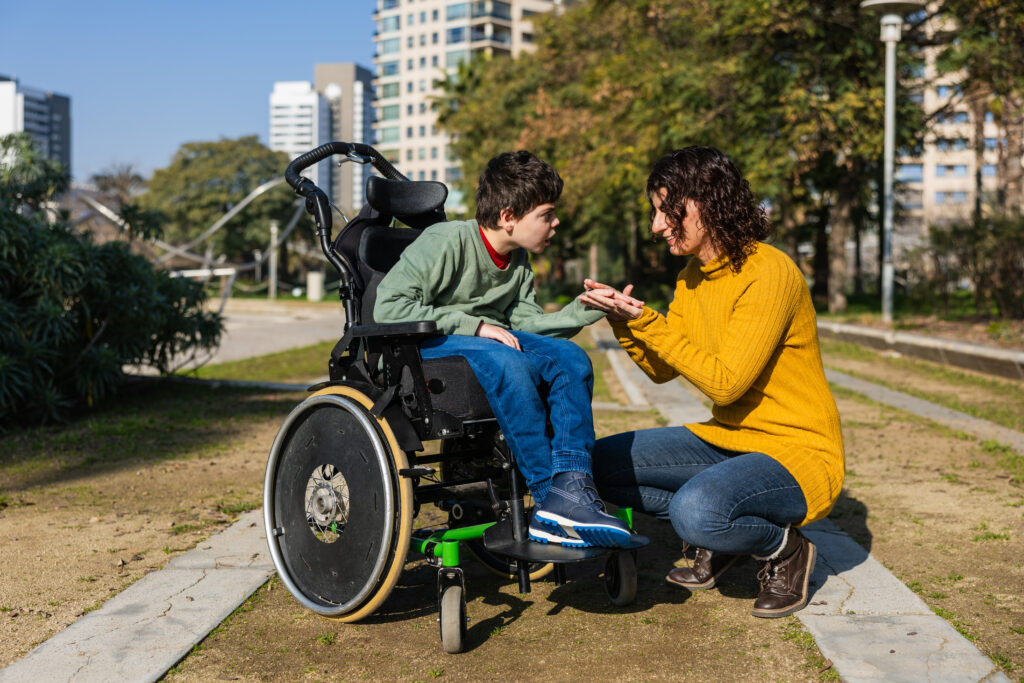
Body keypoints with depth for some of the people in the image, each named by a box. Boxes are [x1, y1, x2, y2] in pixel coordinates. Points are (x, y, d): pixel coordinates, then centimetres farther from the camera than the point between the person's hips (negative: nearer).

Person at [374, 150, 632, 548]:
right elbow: (388, 308, -21)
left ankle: (570, 486, -28)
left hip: (483, 338, 7)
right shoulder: (447, 242, -15)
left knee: (569, 357, -19)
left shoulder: (519, 260, 11)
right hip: (421, 346, -7)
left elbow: (524, 322, 5)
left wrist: (587, 310, -7)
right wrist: (473, 325, -22)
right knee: (505, 362, -37)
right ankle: (550, 499, -31)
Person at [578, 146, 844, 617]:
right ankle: (719, 532, 9)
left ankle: (784, 548, -3)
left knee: (697, 510, -35)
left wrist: (647, 322, -23)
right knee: (602, 463, 1)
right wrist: (624, 318, -8)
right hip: (727, 440, 8)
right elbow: (660, 370, 9)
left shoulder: (768, 272, -20)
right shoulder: (694, 277, 6)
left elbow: (725, 382, -25)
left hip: (797, 452, -8)